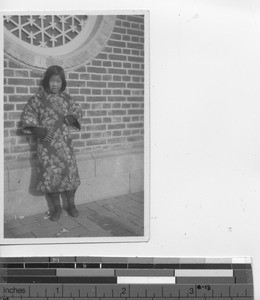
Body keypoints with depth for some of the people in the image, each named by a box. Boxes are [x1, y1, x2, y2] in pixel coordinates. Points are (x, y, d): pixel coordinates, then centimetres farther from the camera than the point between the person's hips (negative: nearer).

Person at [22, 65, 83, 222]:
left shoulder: (66, 97, 6)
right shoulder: (39, 97, -1)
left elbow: (78, 110, 15)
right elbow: (28, 112, 3)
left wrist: (72, 117, -7)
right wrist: (35, 128, -11)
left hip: (65, 143, 2)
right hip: (47, 144, -2)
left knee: (70, 171, 2)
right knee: (50, 174, 0)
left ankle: (71, 204, 21)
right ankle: (57, 207, 17)